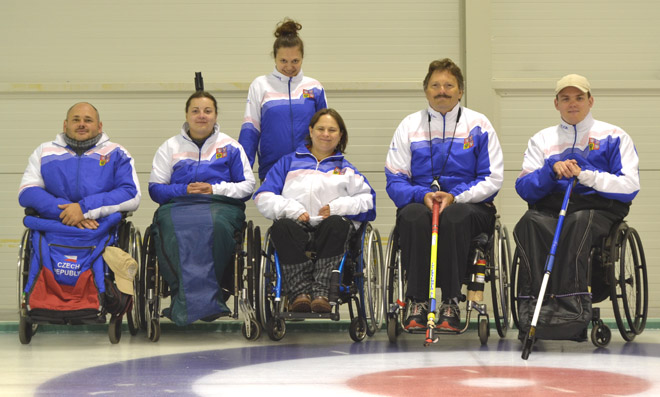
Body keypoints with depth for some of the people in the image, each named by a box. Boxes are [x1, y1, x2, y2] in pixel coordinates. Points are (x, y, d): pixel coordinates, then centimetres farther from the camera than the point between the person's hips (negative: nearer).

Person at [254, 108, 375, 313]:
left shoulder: (346, 168, 29)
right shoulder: (289, 162, 27)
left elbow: (367, 200, 13)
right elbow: (263, 198, 13)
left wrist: (337, 207, -6)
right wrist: (291, 209, -6)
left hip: (329, 234, 0)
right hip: (296, 224, 0)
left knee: (336, 224, -36)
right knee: (283, 226, -36)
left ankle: (322, 292, -43)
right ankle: (299, 291, -40)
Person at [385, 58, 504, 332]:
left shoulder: (479, 125, 7)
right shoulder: (409, 126, 11)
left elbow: (492, 180, 1)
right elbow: (394, 181, 5)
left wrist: (455, 196, -15)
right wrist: (423, 195, -16)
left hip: (469, 205, -1)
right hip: (419, 202, 1)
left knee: (454, 216, -37)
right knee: (415, 216, -35)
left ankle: (451, 304, -34)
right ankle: (417, 303, -34)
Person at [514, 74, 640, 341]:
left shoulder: (614, 137, 14)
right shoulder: (542, 139, 22)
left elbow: (629, 187, 1)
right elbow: (524, 188, 9)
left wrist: (585, 175, -11)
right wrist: (552, 170, -9)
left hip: (598, 208, -2)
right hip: (549, 206, 2)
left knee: (578, 222, -38)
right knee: (530, 224, -34)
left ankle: (570, 307, -48)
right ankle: (533, 306, -44)